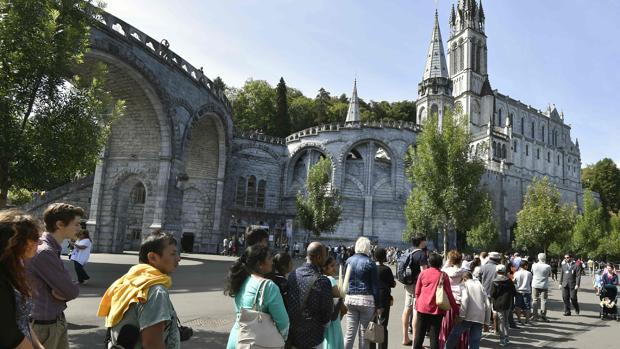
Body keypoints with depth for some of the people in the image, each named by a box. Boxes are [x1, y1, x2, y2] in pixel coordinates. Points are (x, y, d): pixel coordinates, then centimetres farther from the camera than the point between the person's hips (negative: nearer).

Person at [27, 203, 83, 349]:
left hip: (57, 320, 9)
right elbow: (72, 291, -22)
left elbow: (66, 286, 7)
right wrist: (70, 289, -3)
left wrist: (61, 291, -11)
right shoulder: (44, 252, -25)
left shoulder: (53, 249, 7)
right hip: (45, 325, -9)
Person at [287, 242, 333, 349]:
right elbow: (328, 315, -13)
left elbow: (286, 303, 4)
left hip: (291, 335, 5)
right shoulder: (323, 281, -21)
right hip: (312, 337, -5)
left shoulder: (292, 275, -5)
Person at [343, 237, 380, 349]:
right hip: (366, 300, -4)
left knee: (350, 332, 7)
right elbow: (375, 286, -7)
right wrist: (378, 306, -2)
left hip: (350, 298, 4)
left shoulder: (349, 261, 6)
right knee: (364, 333, 6)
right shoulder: (369, 263, -7)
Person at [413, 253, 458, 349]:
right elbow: (449, 294, -5)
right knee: (434, 336, 6)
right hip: (437, 309, -1)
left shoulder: (423, 273, -1)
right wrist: (455, 308, 4)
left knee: (419, 335, 11)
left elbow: (417, 292, 3)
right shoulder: (443, 275, -5)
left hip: (422, 308, 1)